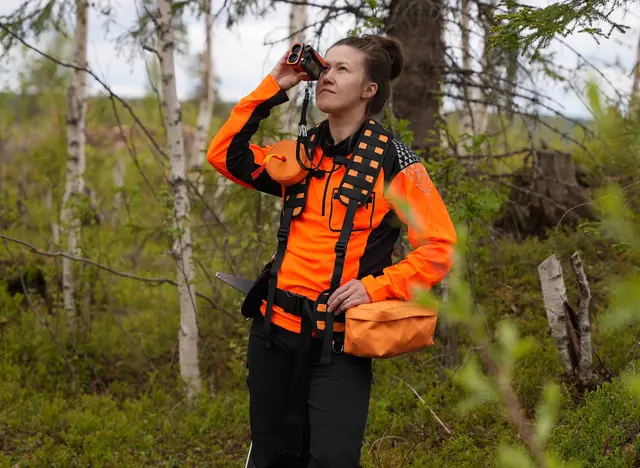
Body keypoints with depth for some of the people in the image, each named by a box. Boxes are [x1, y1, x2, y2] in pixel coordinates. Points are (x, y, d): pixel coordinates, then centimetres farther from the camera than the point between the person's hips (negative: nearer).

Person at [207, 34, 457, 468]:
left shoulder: (393, 162, -6)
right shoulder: (302, 154, 10)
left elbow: (440, 247, -8)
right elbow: (226, 155, 4)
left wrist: (376, 286, -19)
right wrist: (273, 87, 1)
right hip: (275, 331, 5)